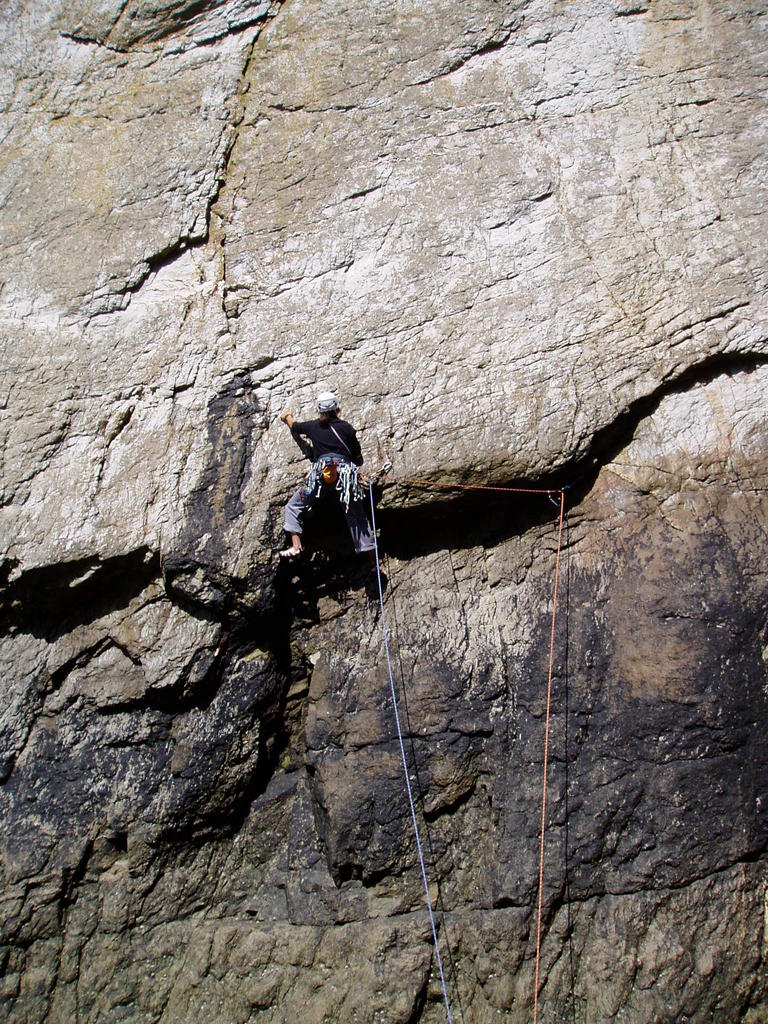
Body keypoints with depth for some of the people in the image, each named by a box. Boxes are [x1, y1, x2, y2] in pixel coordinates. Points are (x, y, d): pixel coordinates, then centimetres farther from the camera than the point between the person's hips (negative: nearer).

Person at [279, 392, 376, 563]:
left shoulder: (313, 426, 14)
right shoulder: (346, 427, 12)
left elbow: (294, 426, 35)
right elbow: (358, 457, 15)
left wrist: (287, 416, 58)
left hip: (320, 472, -1)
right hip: (345, 471, 1)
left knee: (293, 507, 12)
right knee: (357, 516, 8)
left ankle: (296, 546, -6)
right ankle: (372, 558, 3)